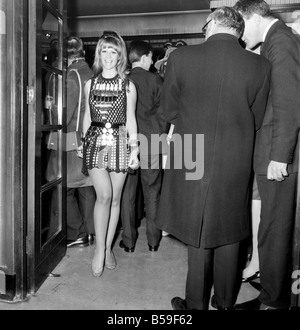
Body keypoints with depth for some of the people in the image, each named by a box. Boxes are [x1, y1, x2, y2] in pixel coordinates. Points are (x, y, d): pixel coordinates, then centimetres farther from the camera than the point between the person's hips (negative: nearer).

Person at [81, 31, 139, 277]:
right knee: (104, 194, -15)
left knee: (115, 198, 4)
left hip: (119, 141, 0)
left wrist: (135, 149, 0)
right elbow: (87, 117, 14)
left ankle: (108, 248, 19)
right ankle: (99, 249, -2)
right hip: (95, 141, 0)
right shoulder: (90, 84, 10)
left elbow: (131, 120, 6)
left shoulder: (128, 86, 5)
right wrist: (84, 144, 10)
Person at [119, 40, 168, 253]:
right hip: (151, 141, 0)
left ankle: (129, 241, 14)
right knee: (152, 192, 9)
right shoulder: (155, 80, -1)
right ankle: (153, 240, 17)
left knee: (127, 192, 8)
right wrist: (162, 135, 11)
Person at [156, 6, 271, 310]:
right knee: (228, 234, 18)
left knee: (198, 235, 14)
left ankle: (196, 303, 29)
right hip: (237, 165, 2)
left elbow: (169, 110, 2)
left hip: (193, 162, -1)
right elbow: (256, 120, 5)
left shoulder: (180, 57, -8)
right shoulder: (260, 65, -4)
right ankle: (226, 301, 35)